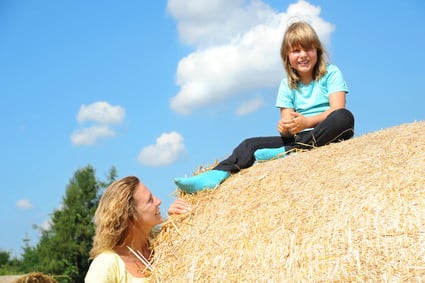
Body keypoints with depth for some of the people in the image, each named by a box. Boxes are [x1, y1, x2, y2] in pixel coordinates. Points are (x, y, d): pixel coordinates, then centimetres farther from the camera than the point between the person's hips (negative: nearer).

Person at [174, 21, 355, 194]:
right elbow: (286, 120, 2)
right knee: (251, 144, -13)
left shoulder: (331, 73, 3)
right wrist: (285, 127, -25)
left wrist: (306, 122, -28)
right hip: (298, 139, 4)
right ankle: (214, 176, -37)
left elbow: (338, 109, -11)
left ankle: (285, 153, -34)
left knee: (345, 117, -35)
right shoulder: (287, 85, 12)